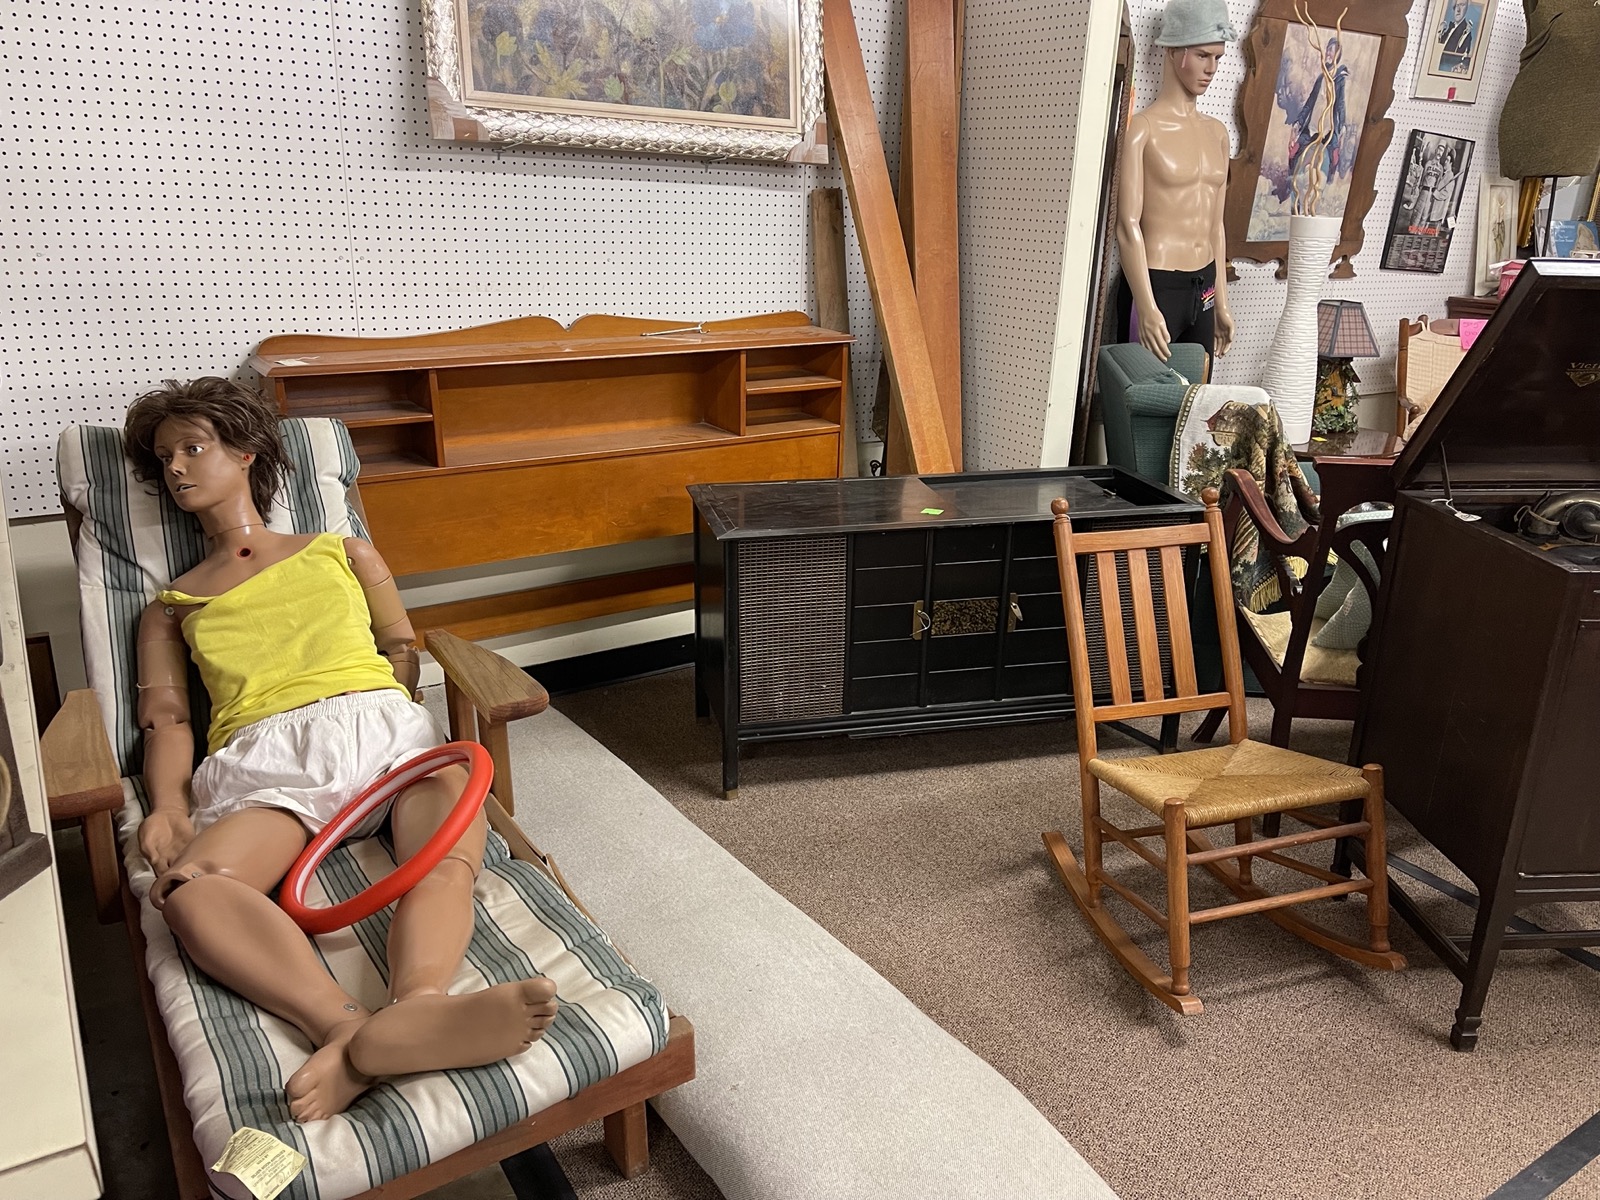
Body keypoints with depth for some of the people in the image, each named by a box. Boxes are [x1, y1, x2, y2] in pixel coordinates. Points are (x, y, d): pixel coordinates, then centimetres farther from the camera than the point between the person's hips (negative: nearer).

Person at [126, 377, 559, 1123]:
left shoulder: (342, 553, 29)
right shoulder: (170, 607, 30)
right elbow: (166, 719, 16)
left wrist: (366, 714, 0)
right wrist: (167, 806, -6)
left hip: (377, 725, 1)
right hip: (262, 759, 0)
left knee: (447, 855, -37)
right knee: (188, 888, -38)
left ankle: (416, 1007, -65)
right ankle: (356, 1032, -60)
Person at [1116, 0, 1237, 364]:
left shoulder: (1216, 132, 12)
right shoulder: (1143, 128, -8)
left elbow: (1215, 224, 16)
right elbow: (1128, 225, -15)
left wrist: (1221, 302, 15)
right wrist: (1147, 308, -22)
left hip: (1203, 288, 7)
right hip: (1156, 285, -7)